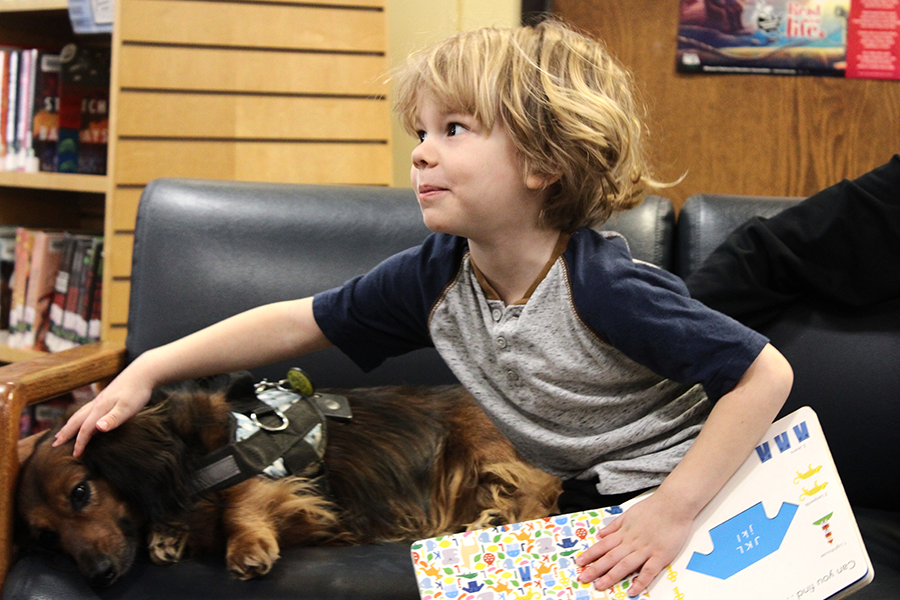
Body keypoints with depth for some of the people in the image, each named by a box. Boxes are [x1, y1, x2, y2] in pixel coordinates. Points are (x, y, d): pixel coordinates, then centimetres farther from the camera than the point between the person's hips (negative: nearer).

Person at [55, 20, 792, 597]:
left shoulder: (605, 287, -28)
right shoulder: (435, 276, -8)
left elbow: (767, 375, -26)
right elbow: (298, 323, 0)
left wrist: (672, 511, -27)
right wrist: (149, 370, -5)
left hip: (692, 493, -6)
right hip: (590, 501, 6)